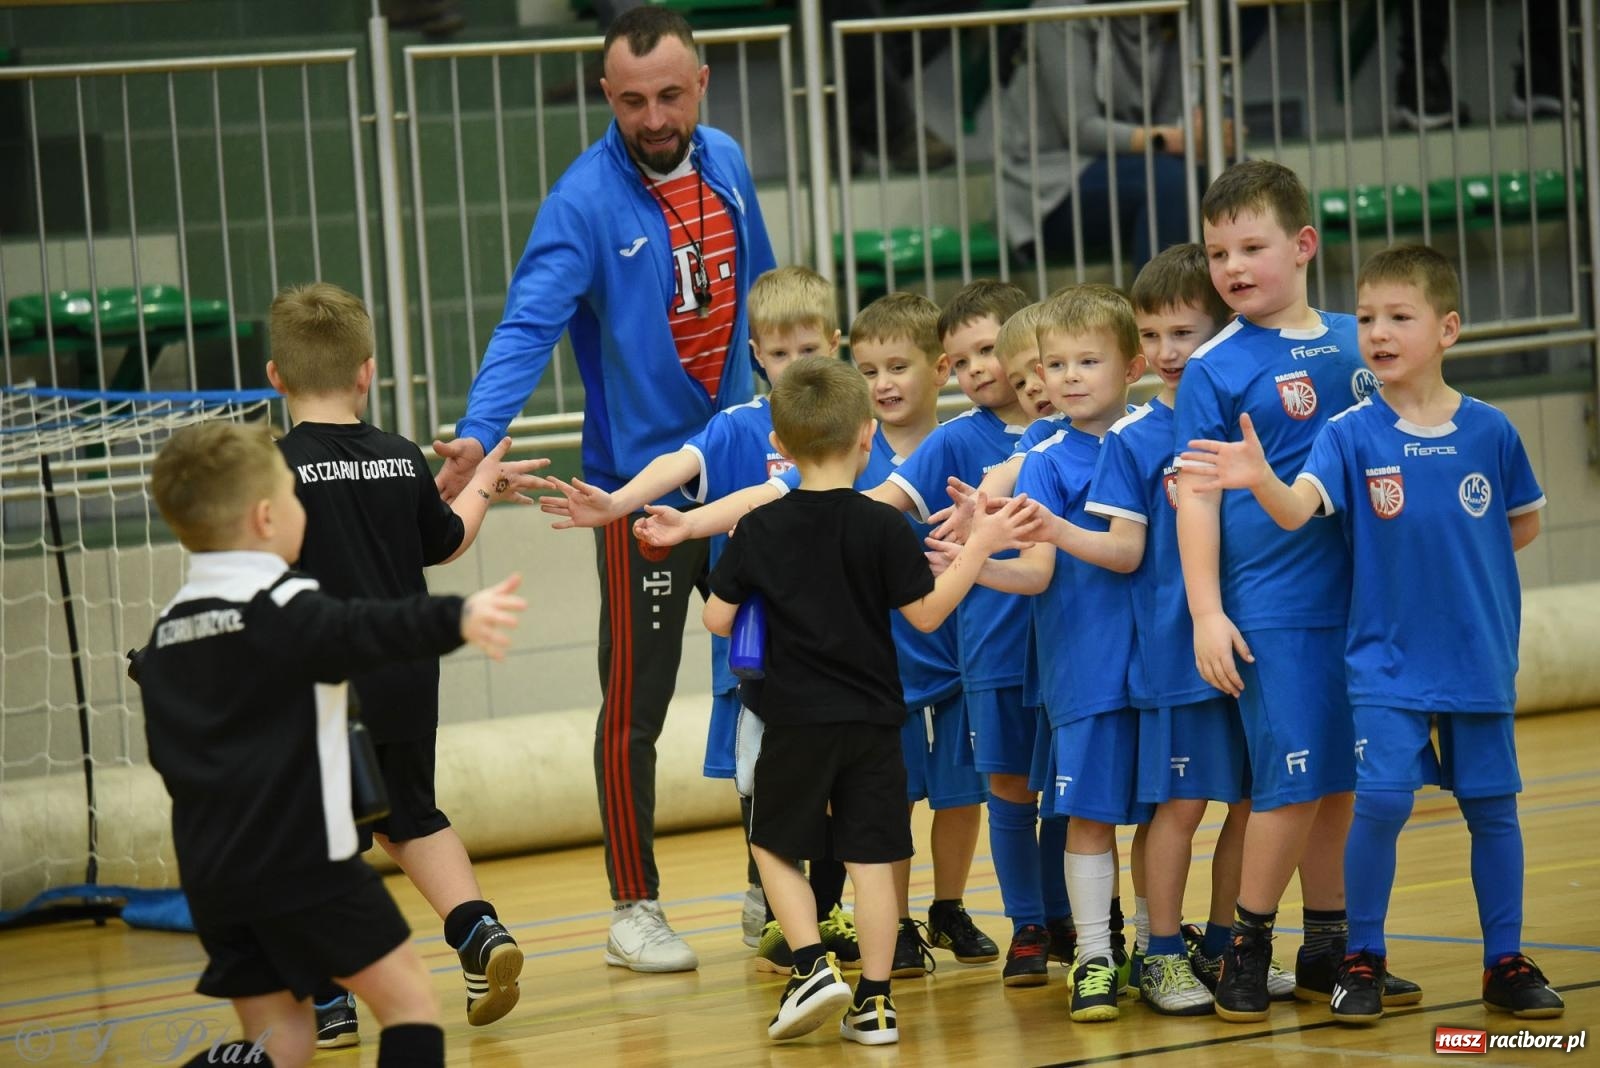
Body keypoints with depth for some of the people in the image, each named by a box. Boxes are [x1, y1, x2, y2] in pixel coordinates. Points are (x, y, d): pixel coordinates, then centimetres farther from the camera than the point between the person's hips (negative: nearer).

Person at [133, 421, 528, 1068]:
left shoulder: (167, 631, 12)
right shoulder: (284, 610, -12)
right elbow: (373, 631, -31)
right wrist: (457, 618, -46)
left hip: (210, 871, 7)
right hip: (300, 861, -7)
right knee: (408, 999, 1)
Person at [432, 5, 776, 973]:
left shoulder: (726, 164, 2)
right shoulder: (585, 201, -17)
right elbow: (529, 324, -28)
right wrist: (478, 435, -42)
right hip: (641, 482, -6)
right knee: (637, 704, 1)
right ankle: (635, 907, 14)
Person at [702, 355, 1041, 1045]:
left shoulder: (759, 530, -5)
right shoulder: (883, 528, -9)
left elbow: (717, 620, -1)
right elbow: (926, 614, -5)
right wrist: (980, 546, 0)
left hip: (795, 721, 0)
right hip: (873, 720, 0)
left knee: (774, 846, 14)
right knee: (871, 857, 5)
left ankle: (813, 965, -3)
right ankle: (874, 1001, 6)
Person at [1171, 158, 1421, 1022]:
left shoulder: (1352, 342, 7)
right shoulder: (1214, 368, -4)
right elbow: (1196, 497, -6)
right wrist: (1206, 614, -12)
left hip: (1358, 598, 4)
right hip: (1271, 609, -4)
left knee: (1340, 785, 9)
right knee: (1294, 784, -7)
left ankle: (1328, 952, 19)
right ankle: (1247, 949, 7)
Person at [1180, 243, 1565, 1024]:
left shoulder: (1488, 431, -3)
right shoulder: (1351, 434, -8)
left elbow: (1523, 523, 12)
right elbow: (1298, 509, -24)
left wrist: (1458, 565, 1)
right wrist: (1261, 480, -44)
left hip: (1481, 657, 2)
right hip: (1389, 660, -2)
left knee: (1491, 805, 7)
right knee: (1382, 798, -12)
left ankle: (1506, 962, 20)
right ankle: (1362, 958, 3)